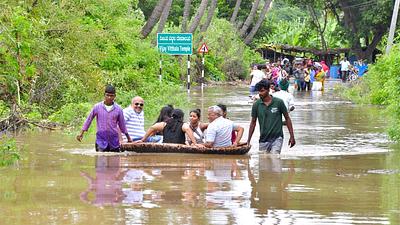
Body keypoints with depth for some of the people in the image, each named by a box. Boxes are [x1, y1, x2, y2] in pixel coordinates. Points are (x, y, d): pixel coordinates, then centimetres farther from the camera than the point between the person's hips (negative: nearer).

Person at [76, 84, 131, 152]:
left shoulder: (118, 109, 2)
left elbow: (122, 124, 14)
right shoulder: (97, 107, -1)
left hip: (114, 140, 2)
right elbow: (89, 120, 9)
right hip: (101, 139, -2)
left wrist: (128, 138, 20)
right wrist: (81, 133, 8)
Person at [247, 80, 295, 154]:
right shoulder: (256, 105, 0)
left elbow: (287, 118, 4)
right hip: (263, 140, 3)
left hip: (277, 138, -3)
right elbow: (253, 123, 10)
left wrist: (292, 136, 1)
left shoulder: (278, 102, -5)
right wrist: (248, 141, 8)